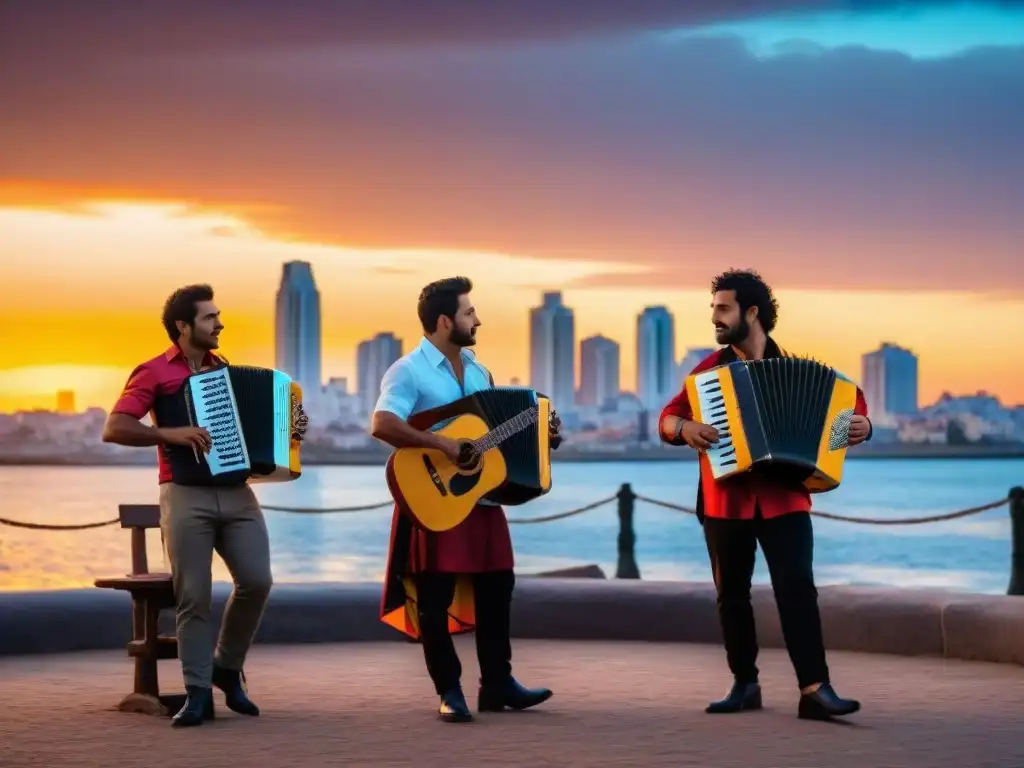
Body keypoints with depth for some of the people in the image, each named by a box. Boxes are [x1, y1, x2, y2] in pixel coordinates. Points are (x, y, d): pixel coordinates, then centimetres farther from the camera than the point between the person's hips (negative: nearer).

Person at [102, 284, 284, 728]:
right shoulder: (155, 373, 1)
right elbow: (113, 429, -9)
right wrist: (169, 434, -19)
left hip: (236, 492, 5)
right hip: (186, 494, -5)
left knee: (257, 580, -10)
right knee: (194, 594, -9)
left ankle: (227, 668, 11)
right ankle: (198, 693, -3)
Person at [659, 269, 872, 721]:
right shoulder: (711, 369, 7)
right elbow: (668, 417, 5)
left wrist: (860, 425, -13)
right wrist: (684, 427, -17)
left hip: (783, 497, -2)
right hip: (726, 500, 2)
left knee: (797, 589, -13)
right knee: (731, 595, 8)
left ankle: (815, 689, -17)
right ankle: (744, 685, 20)